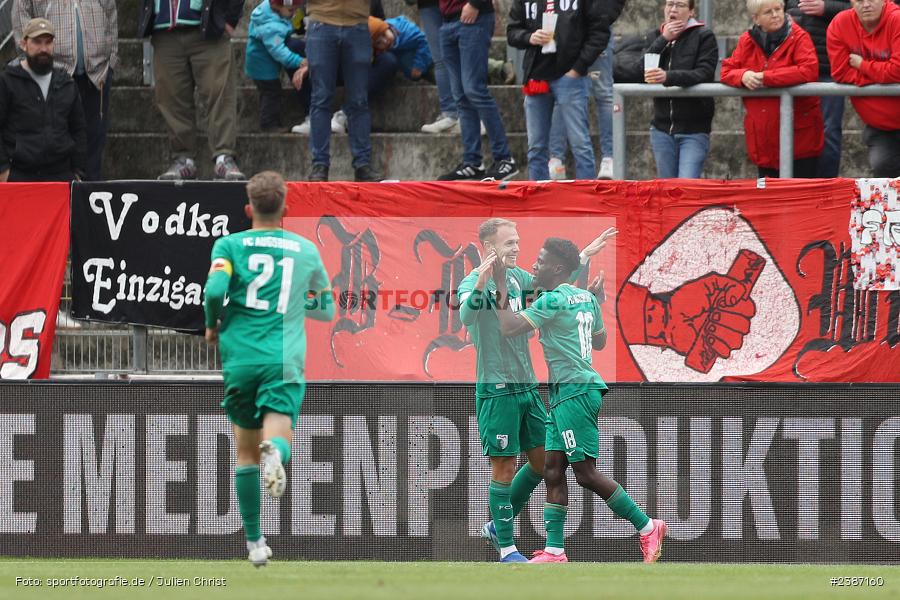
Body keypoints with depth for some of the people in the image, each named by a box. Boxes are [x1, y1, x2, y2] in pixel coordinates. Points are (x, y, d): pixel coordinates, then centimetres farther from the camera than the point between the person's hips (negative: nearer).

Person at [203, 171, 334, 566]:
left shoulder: (229, 245, 4)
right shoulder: (305, 250, 12)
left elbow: (215, 289, -13)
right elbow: (326, 309, 21)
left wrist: (212, 325, 7)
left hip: (240, 357, 1)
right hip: (283, 360, -1)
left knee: (246, 449, 15)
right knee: (277, 437, -12)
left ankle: (254, 541, 16)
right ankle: (275, 452, -51)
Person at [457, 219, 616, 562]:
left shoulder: (517, 278, 9)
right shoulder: (474, 281, -13)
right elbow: (466, 317, -32)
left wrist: (585, 256, 17)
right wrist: (482, 282, -48)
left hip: (526, 385, 8)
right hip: (496, 388, -8)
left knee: (542, 461, 11)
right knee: (504, 467, -3)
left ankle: (497, 525, 26)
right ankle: (506, 547, 5)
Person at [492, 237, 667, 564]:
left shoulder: (553, 301, -14)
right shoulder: (586, 299, 13)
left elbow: (509, 328, -19)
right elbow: (599, 341, 26)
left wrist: (499, 288, -12)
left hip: (575, 391, -10)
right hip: (565, 393, 10)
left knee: (586, 473, -6)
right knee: (553, 469, 6)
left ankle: (648, 528, -2)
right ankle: (554, 551, 4)